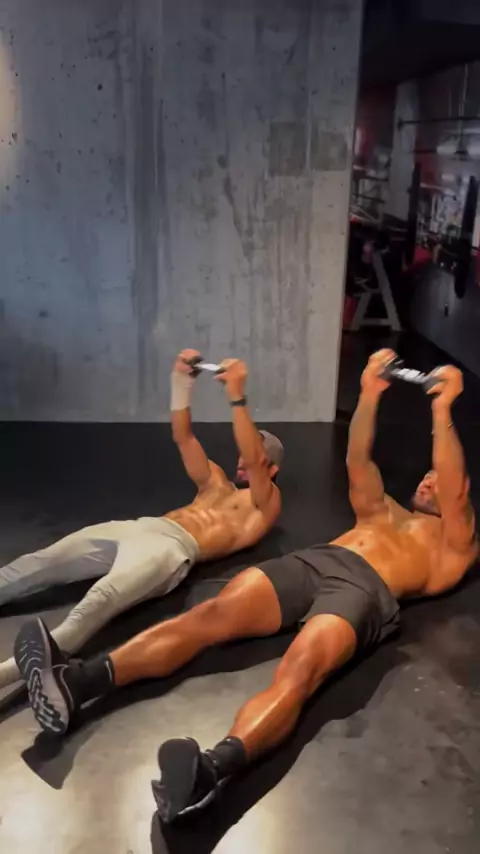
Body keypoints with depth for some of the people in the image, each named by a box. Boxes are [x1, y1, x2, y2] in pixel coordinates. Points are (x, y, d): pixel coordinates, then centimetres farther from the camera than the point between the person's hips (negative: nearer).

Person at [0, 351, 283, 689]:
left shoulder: (266, 502, 12)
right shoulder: (217, 483, 32)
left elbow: (252, 461, -8)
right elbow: (183, 438, 23)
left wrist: (237, 396, -19)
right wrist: (183, 382, 9)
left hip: (175, 546, -8)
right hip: (139, 527, 8)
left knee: (102, 598, -36)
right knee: (38, 563, -6)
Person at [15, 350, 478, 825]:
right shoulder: (383, 511, 39)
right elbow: (357, 462, 26)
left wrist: (441, 411, -2)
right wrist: (369, 396, 14)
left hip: (365, 588, -5)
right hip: (313, 560, 5)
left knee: (297, 671, -37)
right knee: (211, 614, -21)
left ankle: (211, 771, -62)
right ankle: (77, 683, -36)